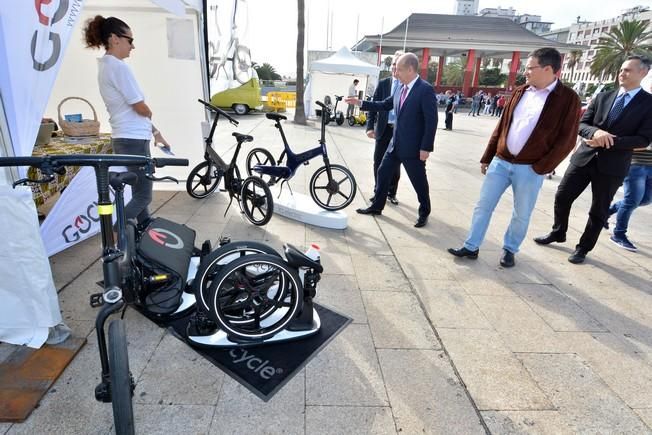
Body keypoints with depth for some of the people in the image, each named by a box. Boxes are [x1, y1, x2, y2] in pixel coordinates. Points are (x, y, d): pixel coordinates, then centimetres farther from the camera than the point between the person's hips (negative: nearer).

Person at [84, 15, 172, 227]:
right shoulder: (118, 66, -16)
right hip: (134, 140, -10)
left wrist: (156, 132, 19)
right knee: (142, 198, -3)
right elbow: (140, 108, -16)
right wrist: (150, 114, 8)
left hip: (125, 139, 10)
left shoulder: (105, 66, 15)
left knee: (140, 195, 16)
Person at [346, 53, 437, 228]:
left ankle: (424, 213, 26)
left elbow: (432, 120, -17)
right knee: (383, 172, 13)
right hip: (396, 144, 8)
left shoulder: (425, 89, -15)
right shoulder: (401, 89, 7)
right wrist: (360, 103, 10)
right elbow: (384, 105, 18)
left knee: (419, 181, 6)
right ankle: (377, 206, 28)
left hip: (413, 147, -7)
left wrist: (426, 147, -20)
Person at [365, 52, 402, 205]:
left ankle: (391, 193, 22)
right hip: (384, 129, 2)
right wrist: (370, 126, -7)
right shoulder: (383, 83, 4)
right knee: (378, 162, 6)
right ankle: (378, 191, 21)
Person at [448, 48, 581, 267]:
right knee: (483, 205, 5)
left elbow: (566, 140, -8)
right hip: (501, 161, 4)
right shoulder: (520, 92, 9)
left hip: (530, 168, -4)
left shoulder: (568, 98, -6)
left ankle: (509, 250, 28)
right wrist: (487, 157, 10)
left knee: (521, 215, 9)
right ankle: (471, 247, 16)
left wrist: (540, 168, -13)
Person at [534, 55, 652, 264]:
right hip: (584, 157, 3)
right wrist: (595, 132, -19)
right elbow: (581, 124, 3)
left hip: (612, 165, -3)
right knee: (562, 196, 7)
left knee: (599, 210, 7)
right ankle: (557, 233, 29)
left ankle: (583, 248, 22)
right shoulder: (602, 97, 7)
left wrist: (608, 142, -19)